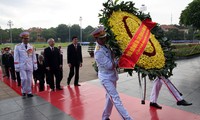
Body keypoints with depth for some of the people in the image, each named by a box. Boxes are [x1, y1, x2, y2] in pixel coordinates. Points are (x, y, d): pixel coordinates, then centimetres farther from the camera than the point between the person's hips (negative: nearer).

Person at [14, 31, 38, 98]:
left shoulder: (31, 47, 7)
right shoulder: (18, 46, -2)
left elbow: (34, 57, 9)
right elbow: (16, 58, -3)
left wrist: (35, 65, 8)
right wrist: (17, 67, -6)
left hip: (30, 66, 3)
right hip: (22, 66, -2)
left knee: (29, 79, 7)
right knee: (24, 79, -10)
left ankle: (29, 92, 20)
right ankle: (23, 92, 12)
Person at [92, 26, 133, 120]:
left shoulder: (105, 45, 2)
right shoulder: (98, 52, -23)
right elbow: (110, 65, -22)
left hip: (112, 75, 9)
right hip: (106, 77, -9)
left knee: (110, 97, 17)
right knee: (116, 99, -7)